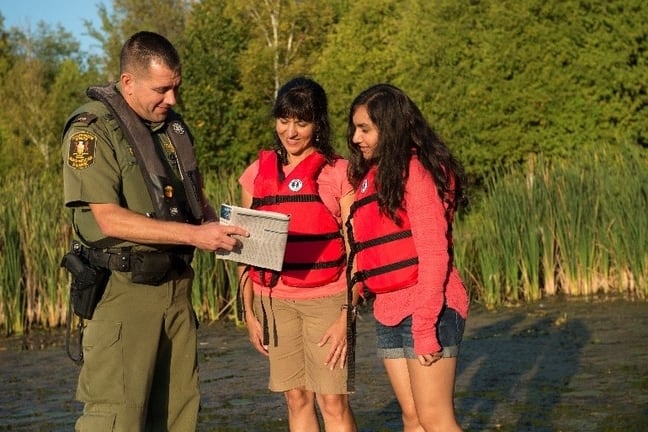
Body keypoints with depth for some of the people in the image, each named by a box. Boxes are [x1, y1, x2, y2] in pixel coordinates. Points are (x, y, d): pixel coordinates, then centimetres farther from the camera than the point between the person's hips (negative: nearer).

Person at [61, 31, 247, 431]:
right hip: (123, 290, -7)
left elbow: (196, 196, 24)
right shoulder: (92, 129, -10)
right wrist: (195, 235, -21)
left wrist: (220, 226, 1)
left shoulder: (175, 126, 12)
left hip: (177, 285, 7)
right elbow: (111, 219, -18)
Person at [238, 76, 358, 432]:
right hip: (274, 301, 3)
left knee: (333, 402, -6)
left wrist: (347, 315, -9)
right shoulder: (257, 174, 8)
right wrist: (249, 310, 9)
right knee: (297, 399, 6)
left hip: (326, 299, -3)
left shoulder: (339, 173, -1)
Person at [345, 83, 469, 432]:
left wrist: (425, 326, -18)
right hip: (388, 312, 8)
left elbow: (434, 252, -15)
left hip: (427, 310, -8)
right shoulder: (370, 175, 15)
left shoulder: (416, 169, -9)